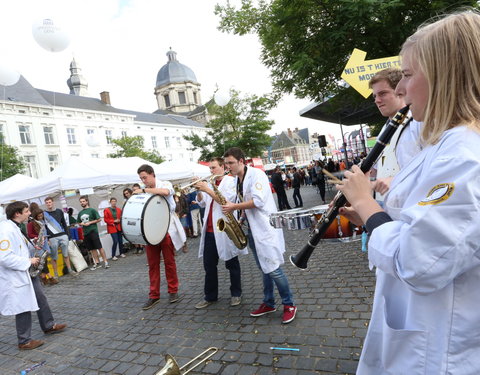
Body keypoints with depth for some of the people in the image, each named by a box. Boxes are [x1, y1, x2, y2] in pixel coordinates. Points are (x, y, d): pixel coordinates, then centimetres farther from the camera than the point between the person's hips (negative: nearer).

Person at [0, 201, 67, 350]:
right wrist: (28, 261, -22)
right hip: (16, 277, -10)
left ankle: (49, 326, 35)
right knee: (24, 309, 4)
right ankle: (24, 342, 20)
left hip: (27, 272, 10)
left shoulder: (15, 227, 8)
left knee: (41, 299, 19)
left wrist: (34, 246, 4)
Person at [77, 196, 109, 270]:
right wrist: (81, 224, 0)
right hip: (85, 233, 6)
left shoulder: (92, 210, -2)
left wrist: (90, 223, -12)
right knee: (92, 249, 9)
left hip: (93, 231, -6)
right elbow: (79, 223, 23)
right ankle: (97, 263, 16)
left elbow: (99, 219, -5)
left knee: (99, 247, -6)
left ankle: (105, 262, -3)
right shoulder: (80, 213, 14)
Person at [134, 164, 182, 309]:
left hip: (166, 229, -4)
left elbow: (166, 192, -26)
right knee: (152, 264, 6)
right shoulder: (144, 191, 12)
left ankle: (173, 291, 18)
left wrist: (143, 190, -22)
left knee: (169, 261, 4)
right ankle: (154, 295, 15)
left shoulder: (165, 184, -1)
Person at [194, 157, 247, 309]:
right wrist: (199, 190, -2)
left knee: (231, 264, 8)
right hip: (210, 230, 6)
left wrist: (207, 190, -19)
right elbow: (203, 203, 14)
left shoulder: (230, 181, -4)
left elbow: (225, 201, -17)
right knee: (209, 264, 10)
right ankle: (210, 296, 22)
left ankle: (236, 294, 22)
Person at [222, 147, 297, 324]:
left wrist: (234, 207, -17)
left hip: (266, 228, -8)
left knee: (273, 268, -7)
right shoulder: (237, 180, 11)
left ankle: (289, 305, 9)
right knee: (264, 269, 15)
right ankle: (268, 303, 26)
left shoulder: (256, 174, -14)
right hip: (253, 229, 8)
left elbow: (257, 201, -24)